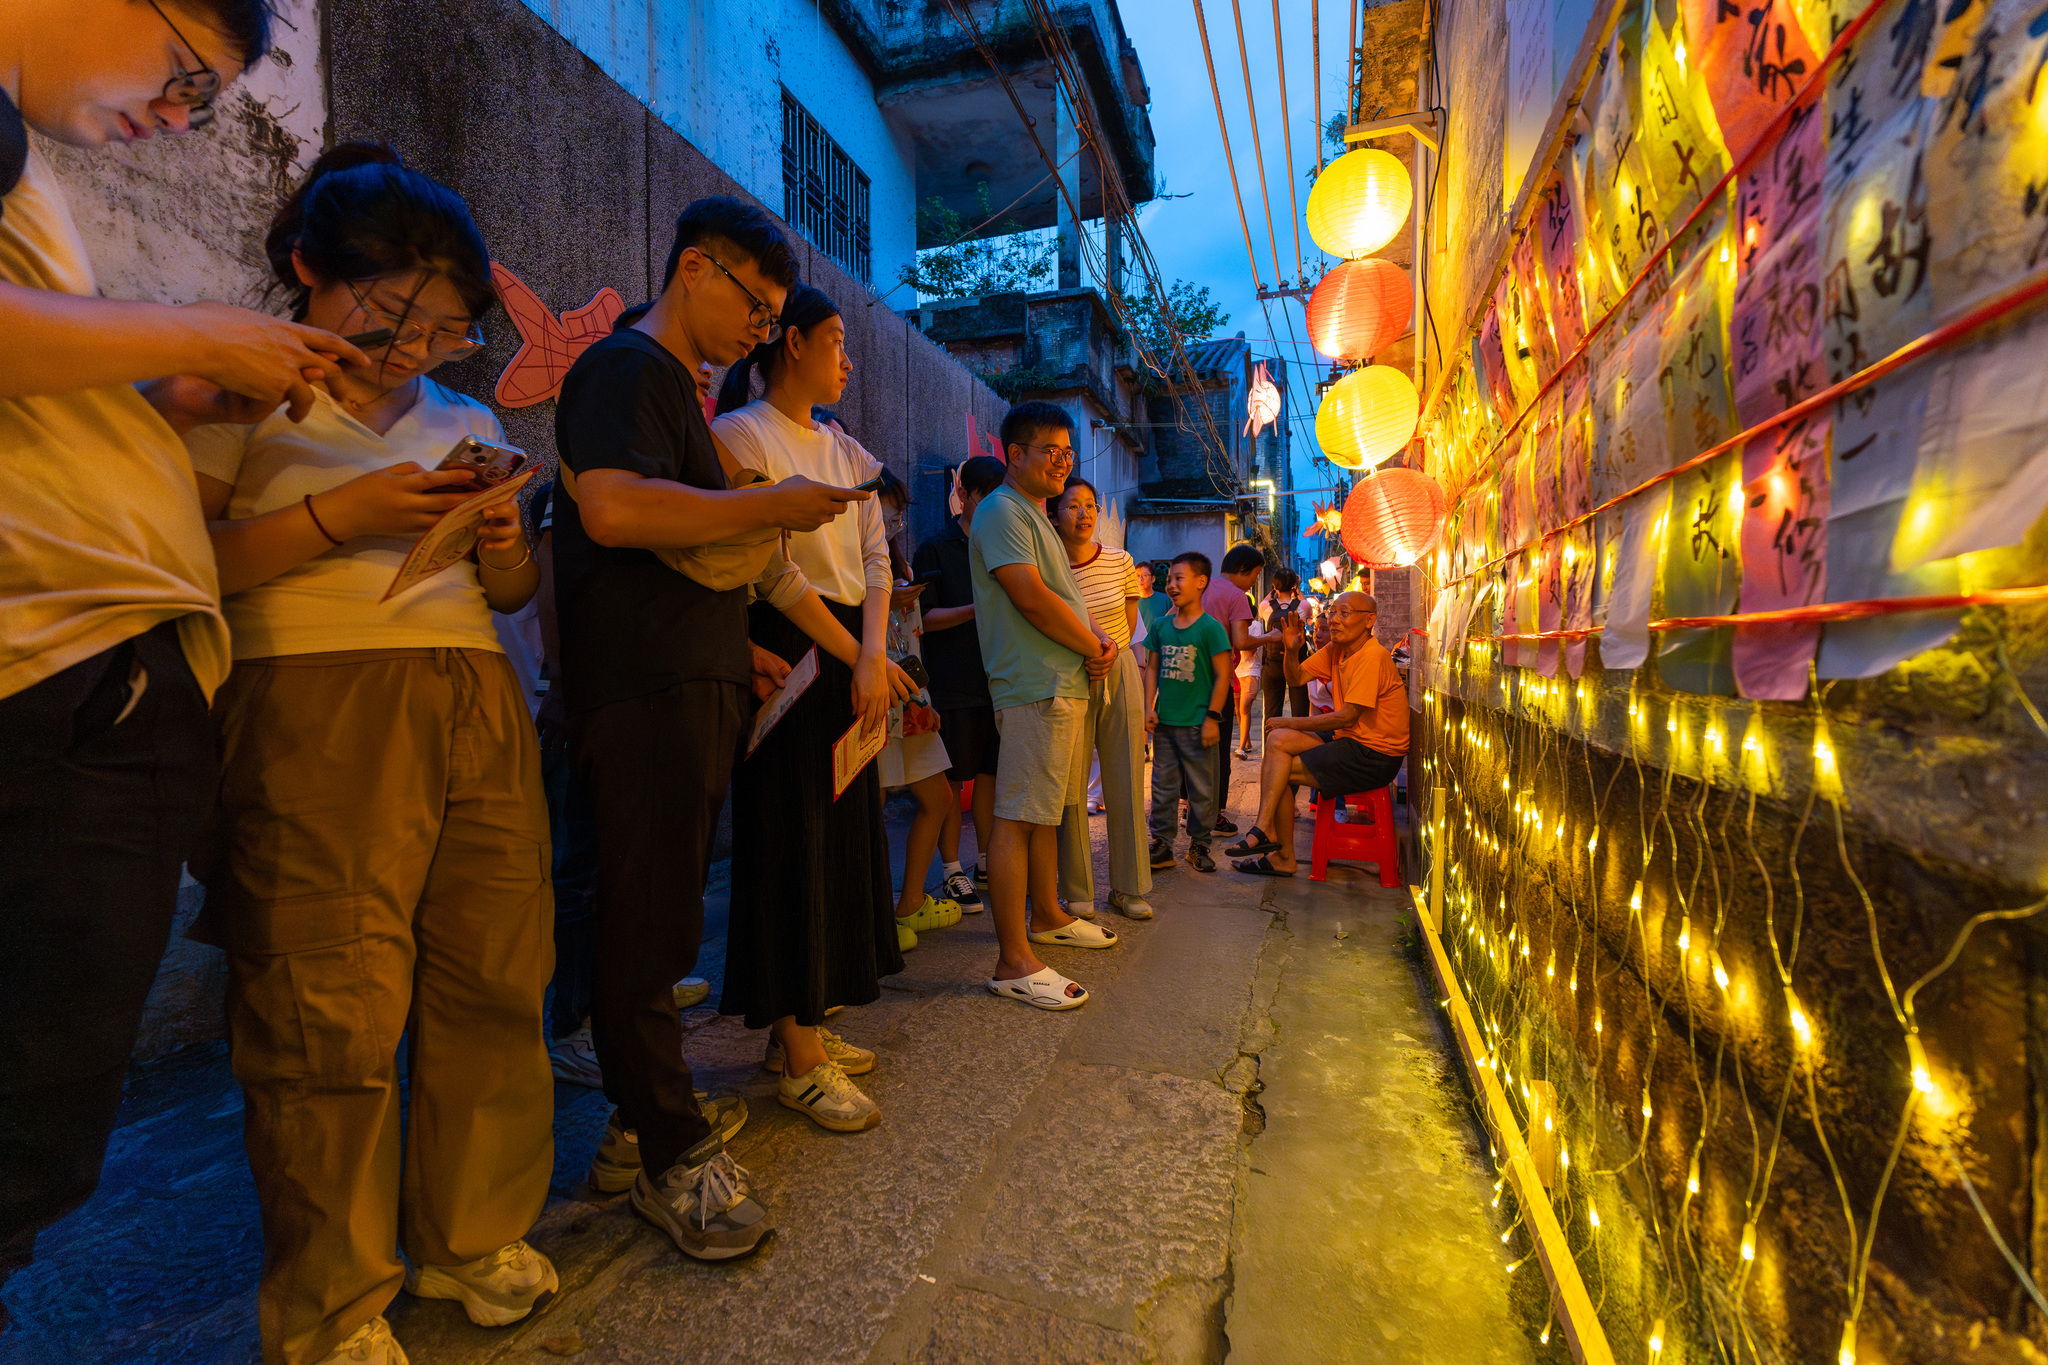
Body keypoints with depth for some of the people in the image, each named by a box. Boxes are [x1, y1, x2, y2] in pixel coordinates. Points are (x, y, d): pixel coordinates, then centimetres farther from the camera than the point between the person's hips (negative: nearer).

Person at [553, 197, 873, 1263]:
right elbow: (614, 509, -25)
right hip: (644, 692, -10)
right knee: (648, 923, -3)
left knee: (658, 914, 15)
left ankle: (647, 1111, 28)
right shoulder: (625, 367, -6)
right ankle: (673, 1155, 8)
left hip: (690, 683, 10)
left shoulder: (673, 385, 25)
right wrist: (774, 506, -17)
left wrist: (737, 648, 22)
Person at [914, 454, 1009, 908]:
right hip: (952, 683, -5)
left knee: (991, 773, 10)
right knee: (952, 781, 1)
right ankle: (952, 872, 13)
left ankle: (985, 864, 24)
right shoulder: (935, 549, 0)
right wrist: (977, 608, -19)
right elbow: (924, 617, -7)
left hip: (997, 679, 5)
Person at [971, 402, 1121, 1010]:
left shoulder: (1037, 516, 24)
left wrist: (1101, 639, 6)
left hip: (1066, 685, 11)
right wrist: (1093, 647, -9)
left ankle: (1047, 916, 33)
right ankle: (1014, 963, -5)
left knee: (1046, 809, 19)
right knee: (1019, 816, -9)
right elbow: (1031, 597, -19)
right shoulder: (1003, 511, -8)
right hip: (1035, 687, -11)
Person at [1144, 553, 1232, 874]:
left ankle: (1199, 845, 21)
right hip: (1164, 721, 4)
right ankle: (1162, 845, 19)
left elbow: (1223, 675, -8)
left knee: (1201, 789, 6)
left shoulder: (1211, 627, -7)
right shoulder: (1160, 625, 8)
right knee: (1163, 787, 10)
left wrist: (1212, 717, -11)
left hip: (1197, 724, -4)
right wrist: (1149, 707, 2)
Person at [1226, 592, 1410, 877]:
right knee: (1278, 739, -6)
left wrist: (1290, 722, -14)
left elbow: (1347, 716, -23)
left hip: (1374, 757, -8)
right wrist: (1291, 650, -12)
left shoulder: (1372, 657, -19)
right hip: (1349, 740, 8)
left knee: (1278, 771, -13)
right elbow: (1295, 679, 9)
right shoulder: (1336, 649, 8)